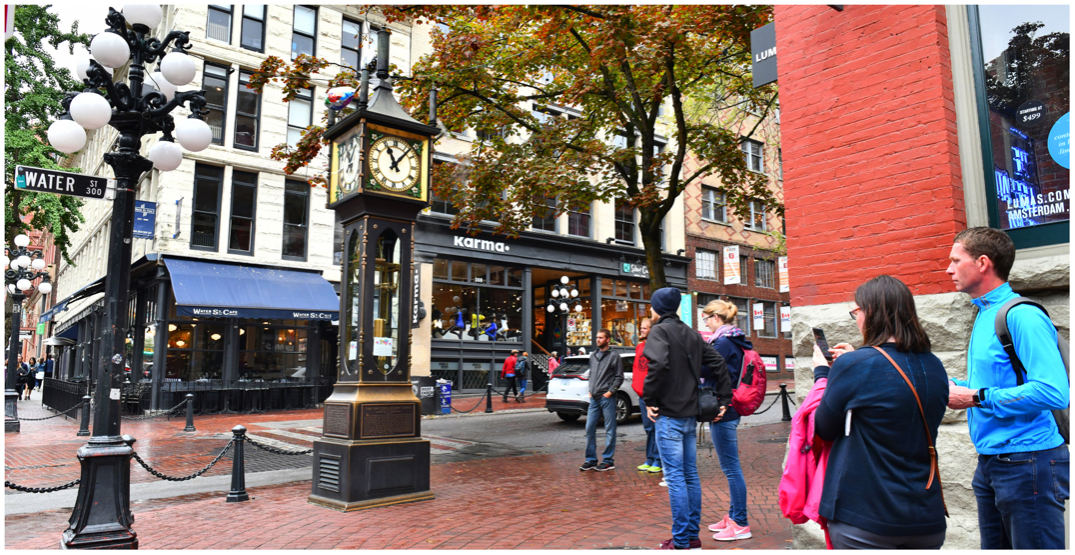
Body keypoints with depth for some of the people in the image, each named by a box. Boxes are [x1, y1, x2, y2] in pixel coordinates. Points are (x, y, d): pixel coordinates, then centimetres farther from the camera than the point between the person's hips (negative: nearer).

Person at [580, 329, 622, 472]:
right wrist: (590, 390, 11)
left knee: (610, 430, 1)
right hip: (594, 398, 6)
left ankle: (608, 460, 7)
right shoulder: (593, 356, 16)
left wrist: (610, 392, -11)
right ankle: (591, 460, 13)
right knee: (589, 428, 5)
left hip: (607, 398, -6)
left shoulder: (614, 356, -2)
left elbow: (619, 377, -4)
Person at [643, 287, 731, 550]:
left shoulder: (659, 330, -9)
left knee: (675, 477, -3)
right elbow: (718, 363, 11)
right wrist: (724, 399, 12)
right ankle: (693, 536, 21)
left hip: (669, 415, -8)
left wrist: (649, 399, -17)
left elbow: (659, 364, -26)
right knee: (690, 475, 13)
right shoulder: (691, 334, 15)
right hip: (691, 414, 8)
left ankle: (681, 542, 2)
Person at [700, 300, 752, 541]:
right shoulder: (733, 341, 14)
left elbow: (705, 370, -20)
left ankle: (740, 524, 3)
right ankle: (733, 516, 28)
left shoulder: (725, 343, -16)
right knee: (730, 467, 17)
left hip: (722, 412, -11)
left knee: (731, 468, -4)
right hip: (727, 410, 11)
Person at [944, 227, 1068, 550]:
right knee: (995, 547, 18)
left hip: (1028, 462, -9)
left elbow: (1053, 392, -27)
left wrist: (976, 398, -21)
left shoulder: (1022, 316, -17)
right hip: (991, 462, 9)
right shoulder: (985, 316, 13)